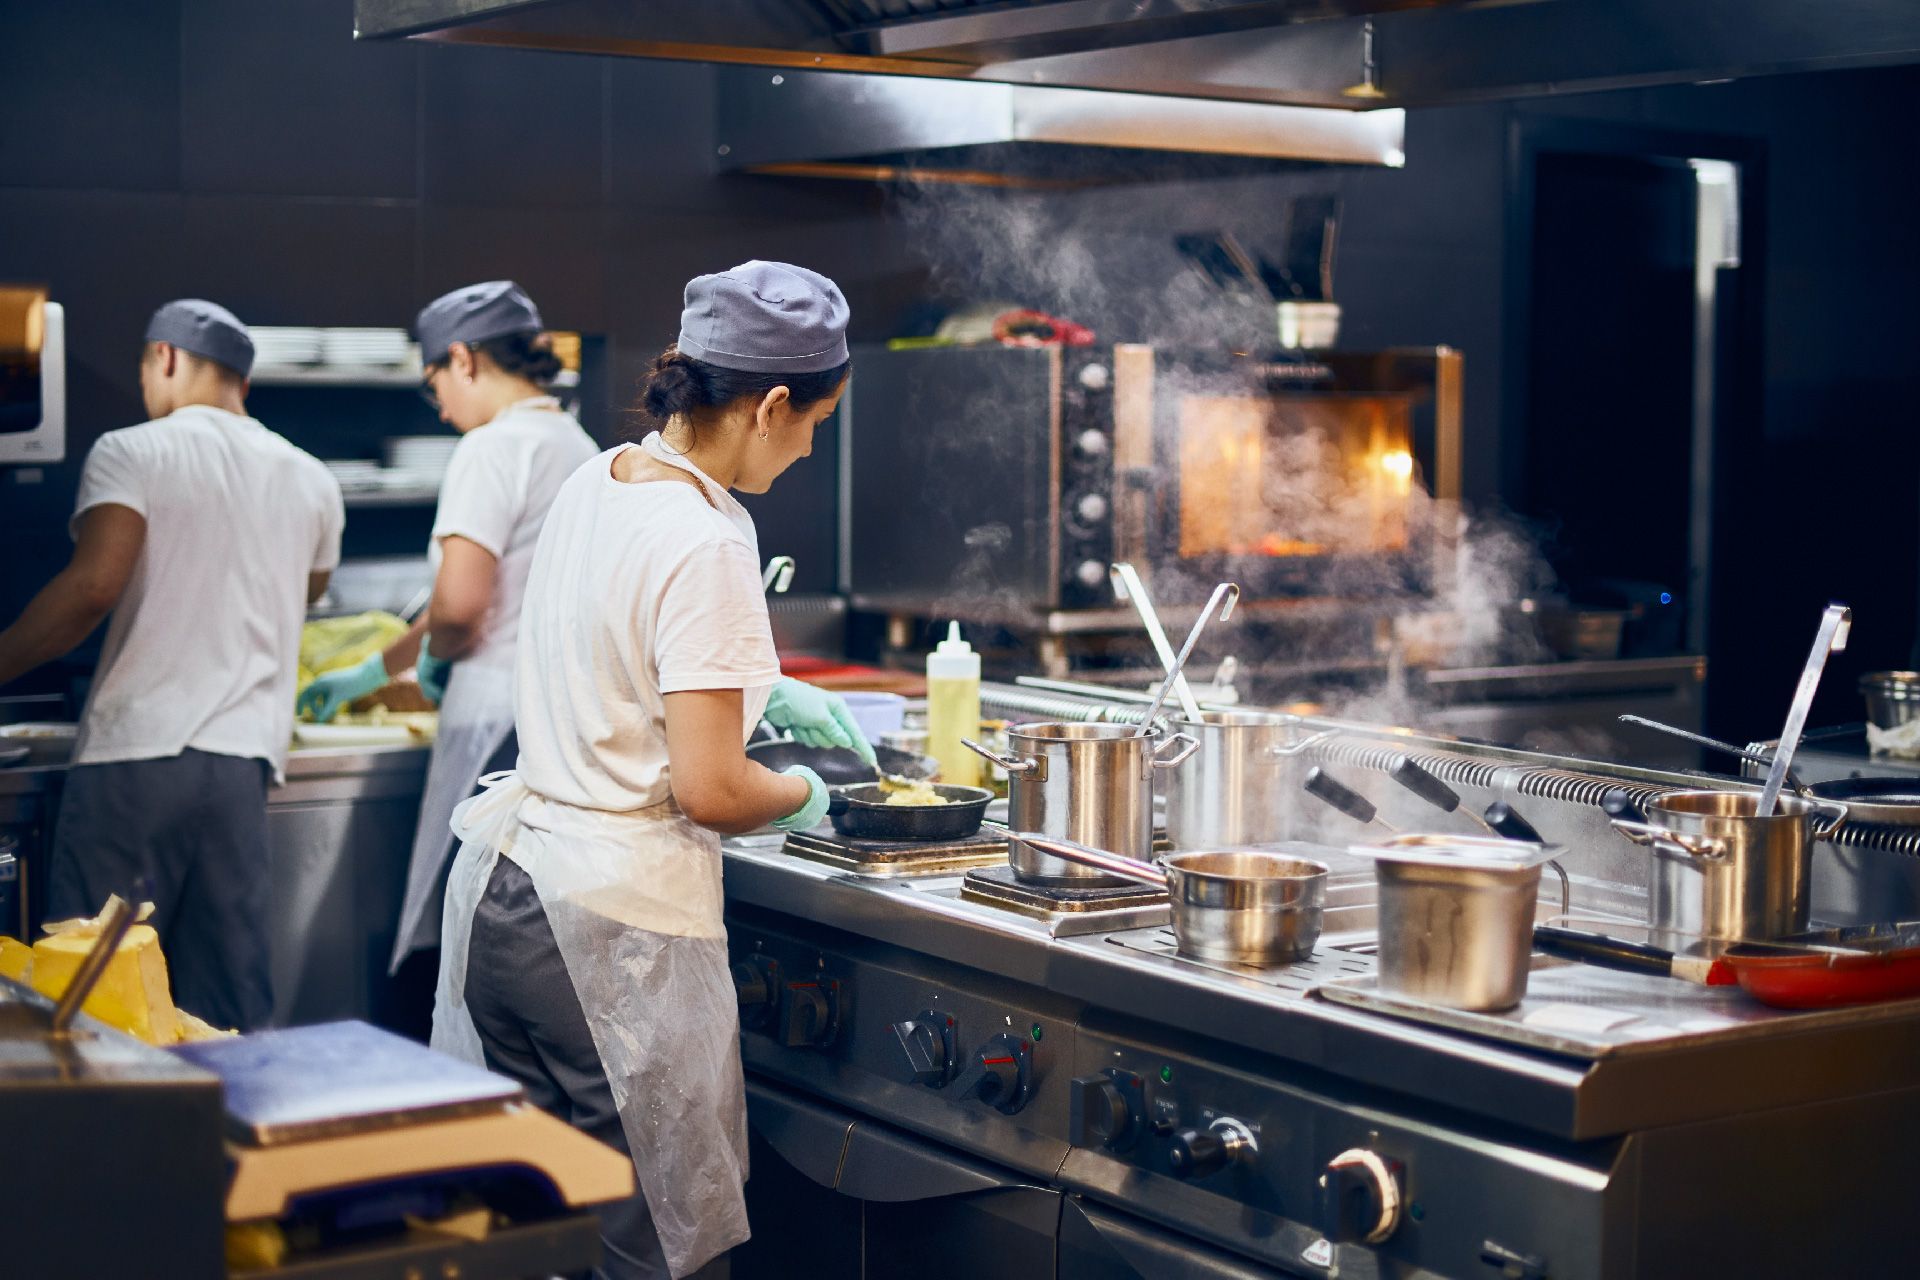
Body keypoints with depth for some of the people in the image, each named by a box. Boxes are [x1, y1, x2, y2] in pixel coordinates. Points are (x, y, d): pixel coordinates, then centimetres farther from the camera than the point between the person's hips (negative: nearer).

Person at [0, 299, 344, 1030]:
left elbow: (94, 584, -15)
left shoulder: (131, 454, -1)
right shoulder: (311, 482, 14)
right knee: (233, 1012, 7)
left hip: (134, 755, -4)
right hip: (244, 758, 5)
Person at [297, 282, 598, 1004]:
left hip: (507, 728, -9)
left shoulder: (494, 448, -8)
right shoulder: (582, 451, 19)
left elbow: (459, 604, -21)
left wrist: (435, 656, 3)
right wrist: (373, 671, 35)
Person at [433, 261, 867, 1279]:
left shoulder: (595, 482, 6)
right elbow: (709, 792, -19)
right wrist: (803, 793, 1)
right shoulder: (704, 546, -19)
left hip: (498, 885, 8)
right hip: (616, 923, -8)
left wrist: (767, 692, 23)